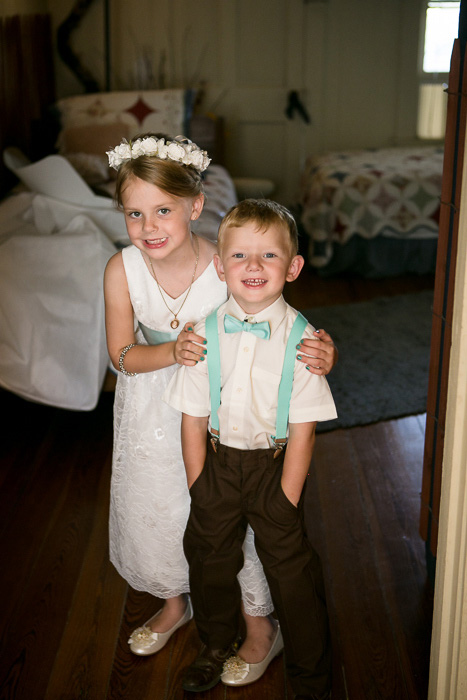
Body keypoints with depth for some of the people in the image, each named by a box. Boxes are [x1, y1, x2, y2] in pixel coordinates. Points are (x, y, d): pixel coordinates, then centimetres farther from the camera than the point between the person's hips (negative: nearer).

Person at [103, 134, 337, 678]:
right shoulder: (121, 270, -19)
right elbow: (122, 355, -11)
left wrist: (317, 355, -39)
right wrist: (172, 352, -32)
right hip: (150, 413, 3)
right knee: (153, 509, 20)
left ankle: (259, 626, 37)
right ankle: (174, 604, 51)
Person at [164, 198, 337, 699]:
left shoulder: (300, 338, -16)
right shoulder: (204, 333, -10)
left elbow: (303, 428, -13)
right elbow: (193, 418, -5)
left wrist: (286, 503, -12)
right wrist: (199, 489, -4)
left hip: (274, 463, -2)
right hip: (218, 459, 3)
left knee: (291, 570, 6)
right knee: (209, 554, 19)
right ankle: (215, 649, 50)